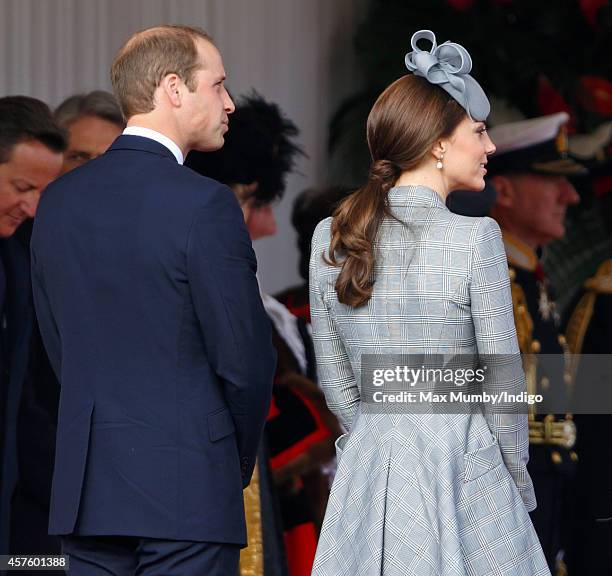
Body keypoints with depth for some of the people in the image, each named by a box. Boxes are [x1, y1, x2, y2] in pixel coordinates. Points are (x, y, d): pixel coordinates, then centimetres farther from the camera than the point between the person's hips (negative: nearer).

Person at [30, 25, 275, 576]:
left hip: (84, 489, 6)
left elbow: (59, 345, 14)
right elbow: (245, 358, -9)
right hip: (186, 489, -6)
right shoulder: (204, 205, -12)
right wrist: (237, 463, 8)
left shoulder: (60, 200, 8)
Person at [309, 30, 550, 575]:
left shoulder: (330, 239, 1)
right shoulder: (474, 239, -13)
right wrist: (520, 484, 5)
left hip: (367, 468, 5)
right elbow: (502, 386, -8)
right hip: (462, 469, -5)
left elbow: (336, 384, 8)